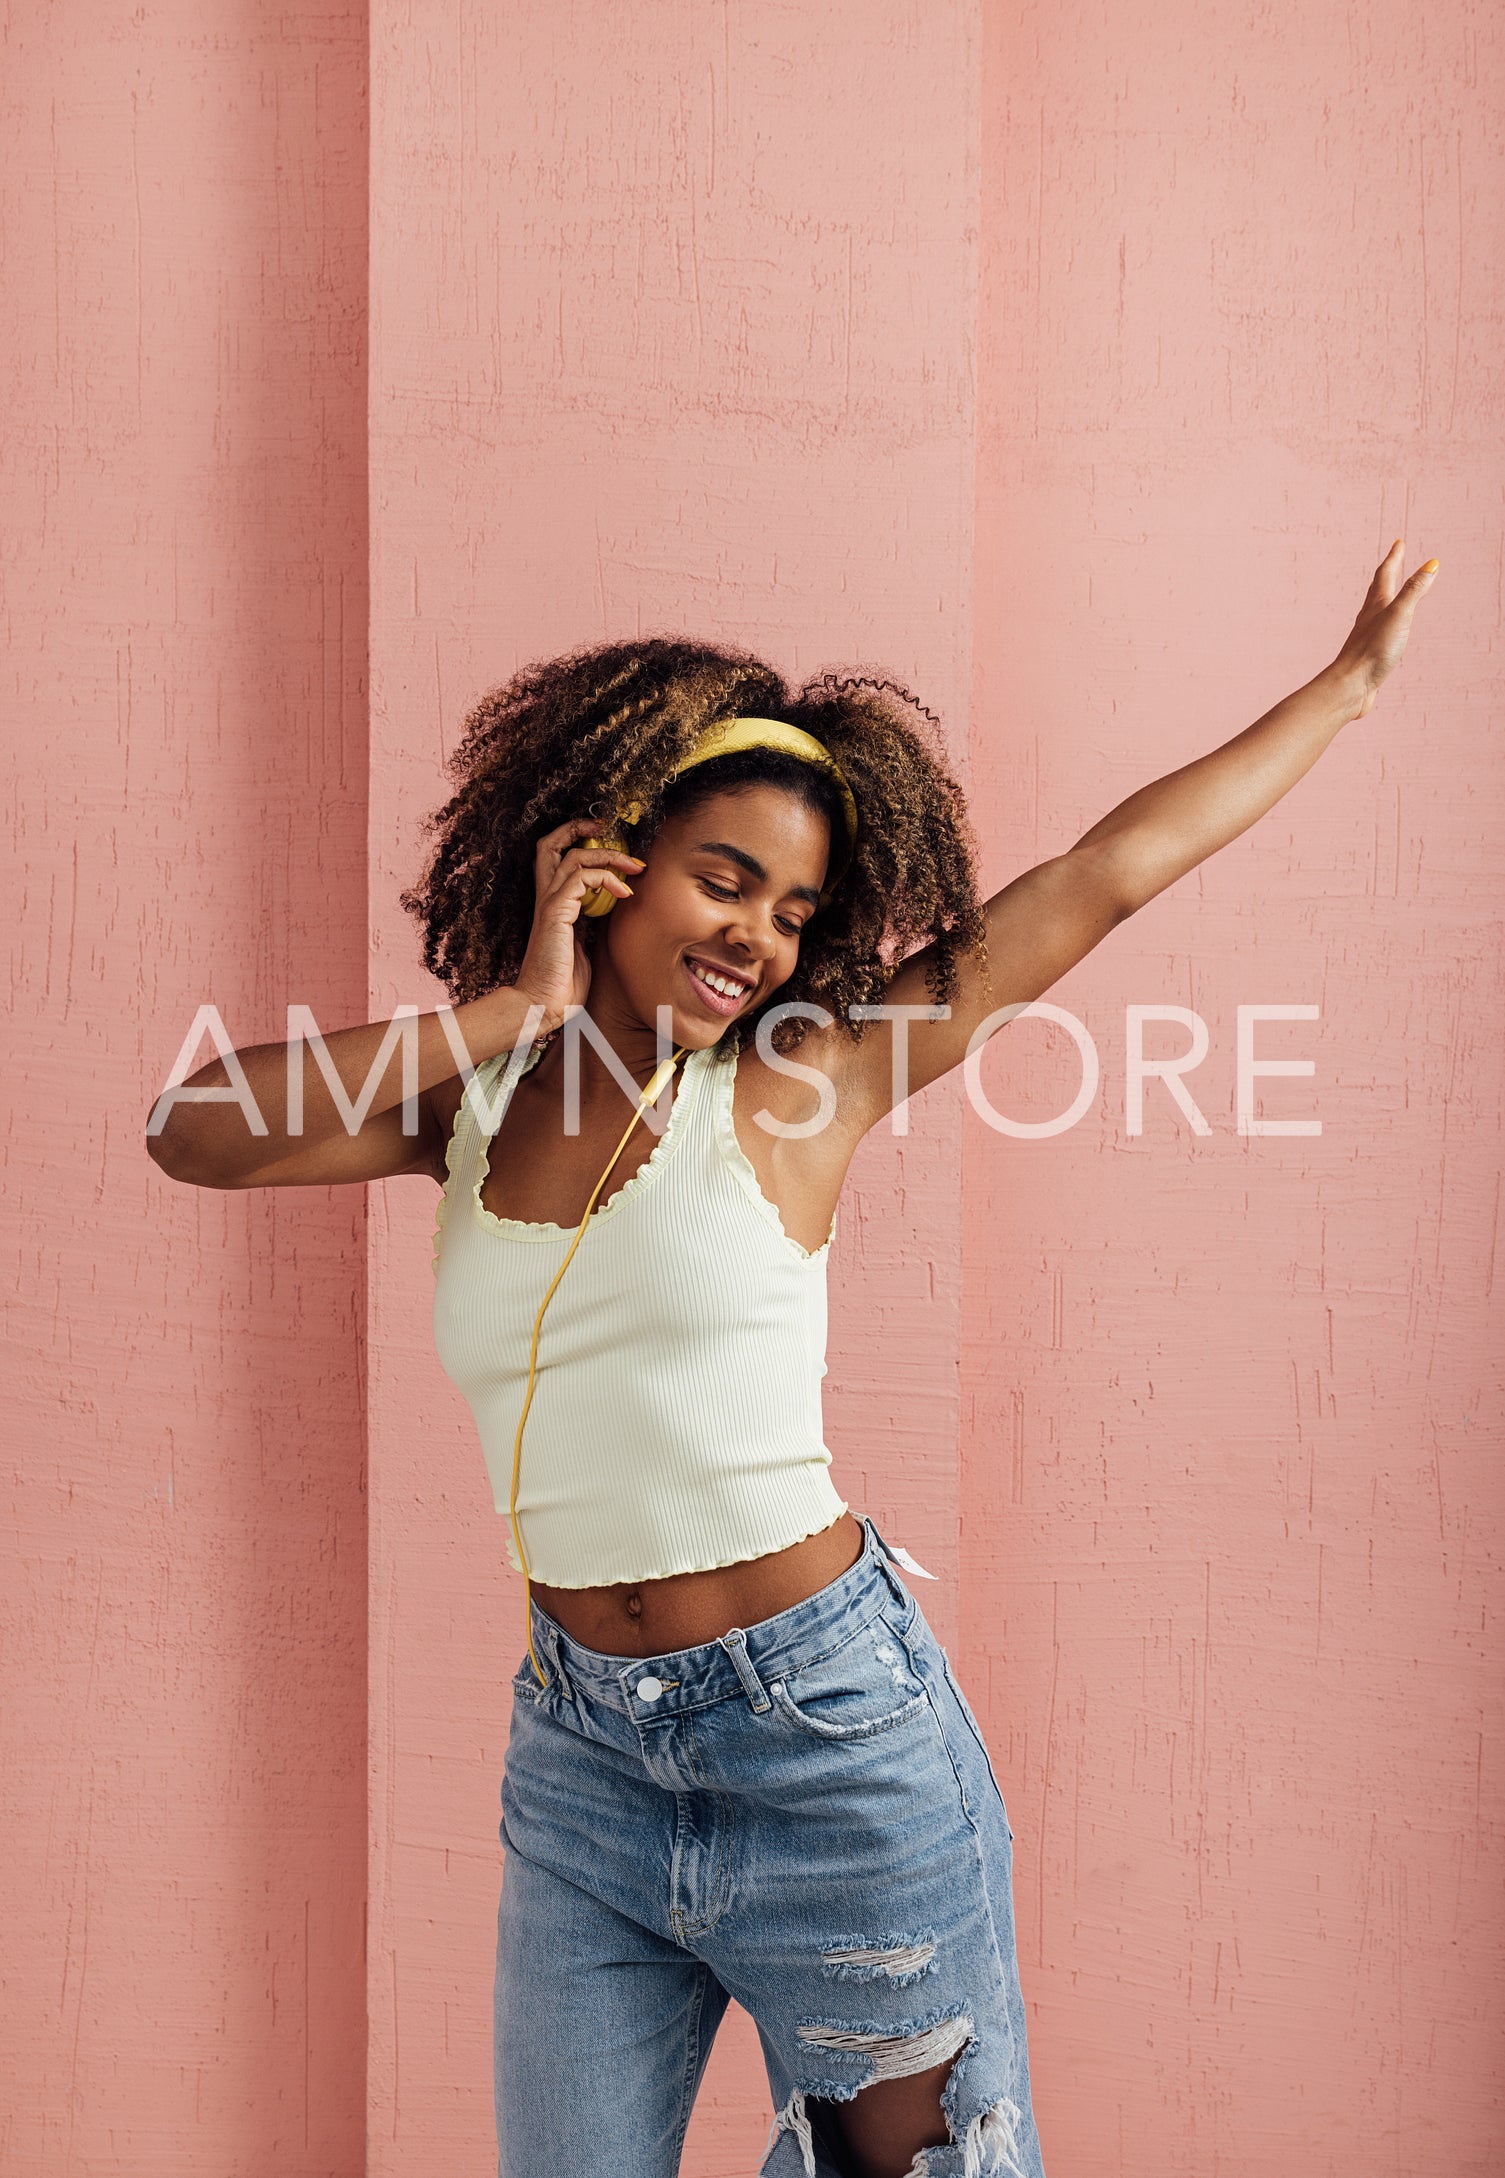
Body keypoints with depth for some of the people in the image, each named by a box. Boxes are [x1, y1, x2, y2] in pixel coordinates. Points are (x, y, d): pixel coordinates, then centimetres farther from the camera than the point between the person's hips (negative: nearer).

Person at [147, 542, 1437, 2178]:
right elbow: (194, 1134, -13)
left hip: (832, 1737, -2)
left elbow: (1110, 873, -1)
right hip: (583, 1760, 3)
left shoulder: (801, 1084, -6)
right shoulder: (473, 1097, 2)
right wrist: (515, 1007, -12)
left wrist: (1350, 684, 7)